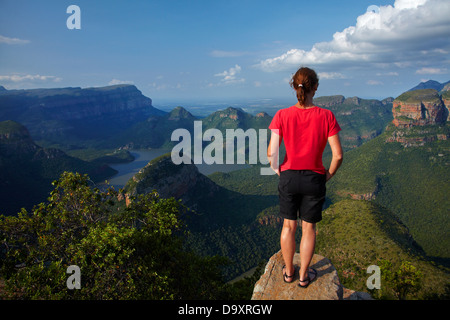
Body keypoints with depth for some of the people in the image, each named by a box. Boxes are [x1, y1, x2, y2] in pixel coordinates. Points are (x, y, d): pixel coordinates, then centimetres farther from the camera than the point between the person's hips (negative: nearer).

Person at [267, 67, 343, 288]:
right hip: (314, 180, 0)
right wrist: (329, 175, 5)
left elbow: (271, 153, -13)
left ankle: (288, 272, 35)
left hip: (288, 178, 1)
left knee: (288, 226, 19)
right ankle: (304, 276, 31)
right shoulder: (326, 116, -12)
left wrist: (277, 171, 6)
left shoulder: (282, 116, -12)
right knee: (308, 228, 17)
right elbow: (338, 155, -12)